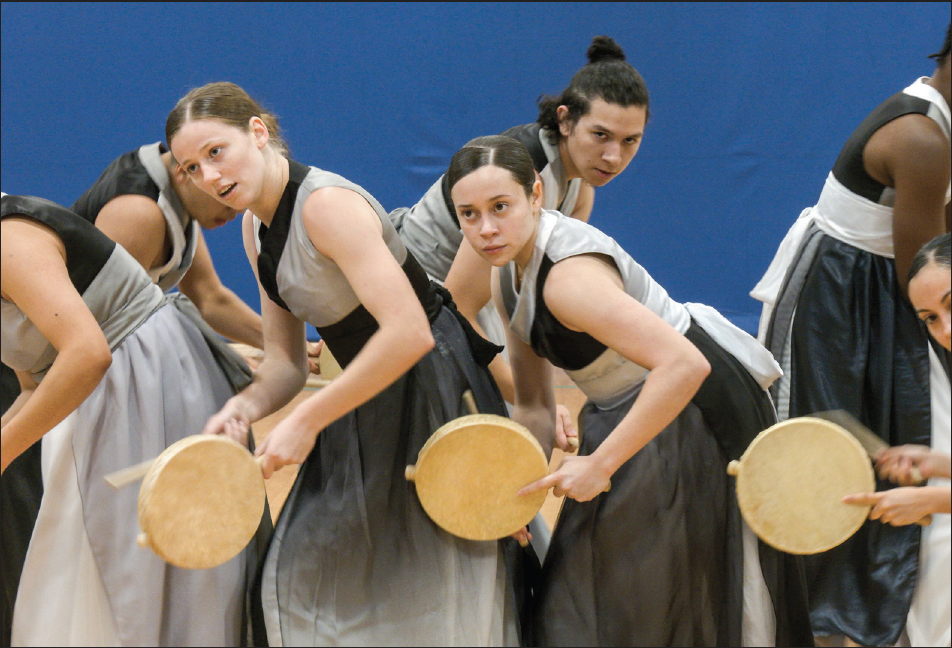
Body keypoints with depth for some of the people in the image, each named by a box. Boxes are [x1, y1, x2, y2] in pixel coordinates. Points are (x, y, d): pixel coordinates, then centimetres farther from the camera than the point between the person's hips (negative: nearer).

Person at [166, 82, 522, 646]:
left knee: (416, 596, -3)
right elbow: (286, 363, 7)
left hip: (429, 394, -9)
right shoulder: (257, 227, 6)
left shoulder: (327, 204, -22)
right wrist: (245, 407, -15)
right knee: (302, 576, 8)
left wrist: (307, 421, -26)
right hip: (369, 405, 9)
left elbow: (408, 333, -32)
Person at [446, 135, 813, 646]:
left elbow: (684, 365, -40)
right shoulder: (507, 276, -1)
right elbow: (533, 408, 6)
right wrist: (522, 488, -10)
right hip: (620, 408, 9)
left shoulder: (570, 278, -30)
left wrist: (599, 465, -34)